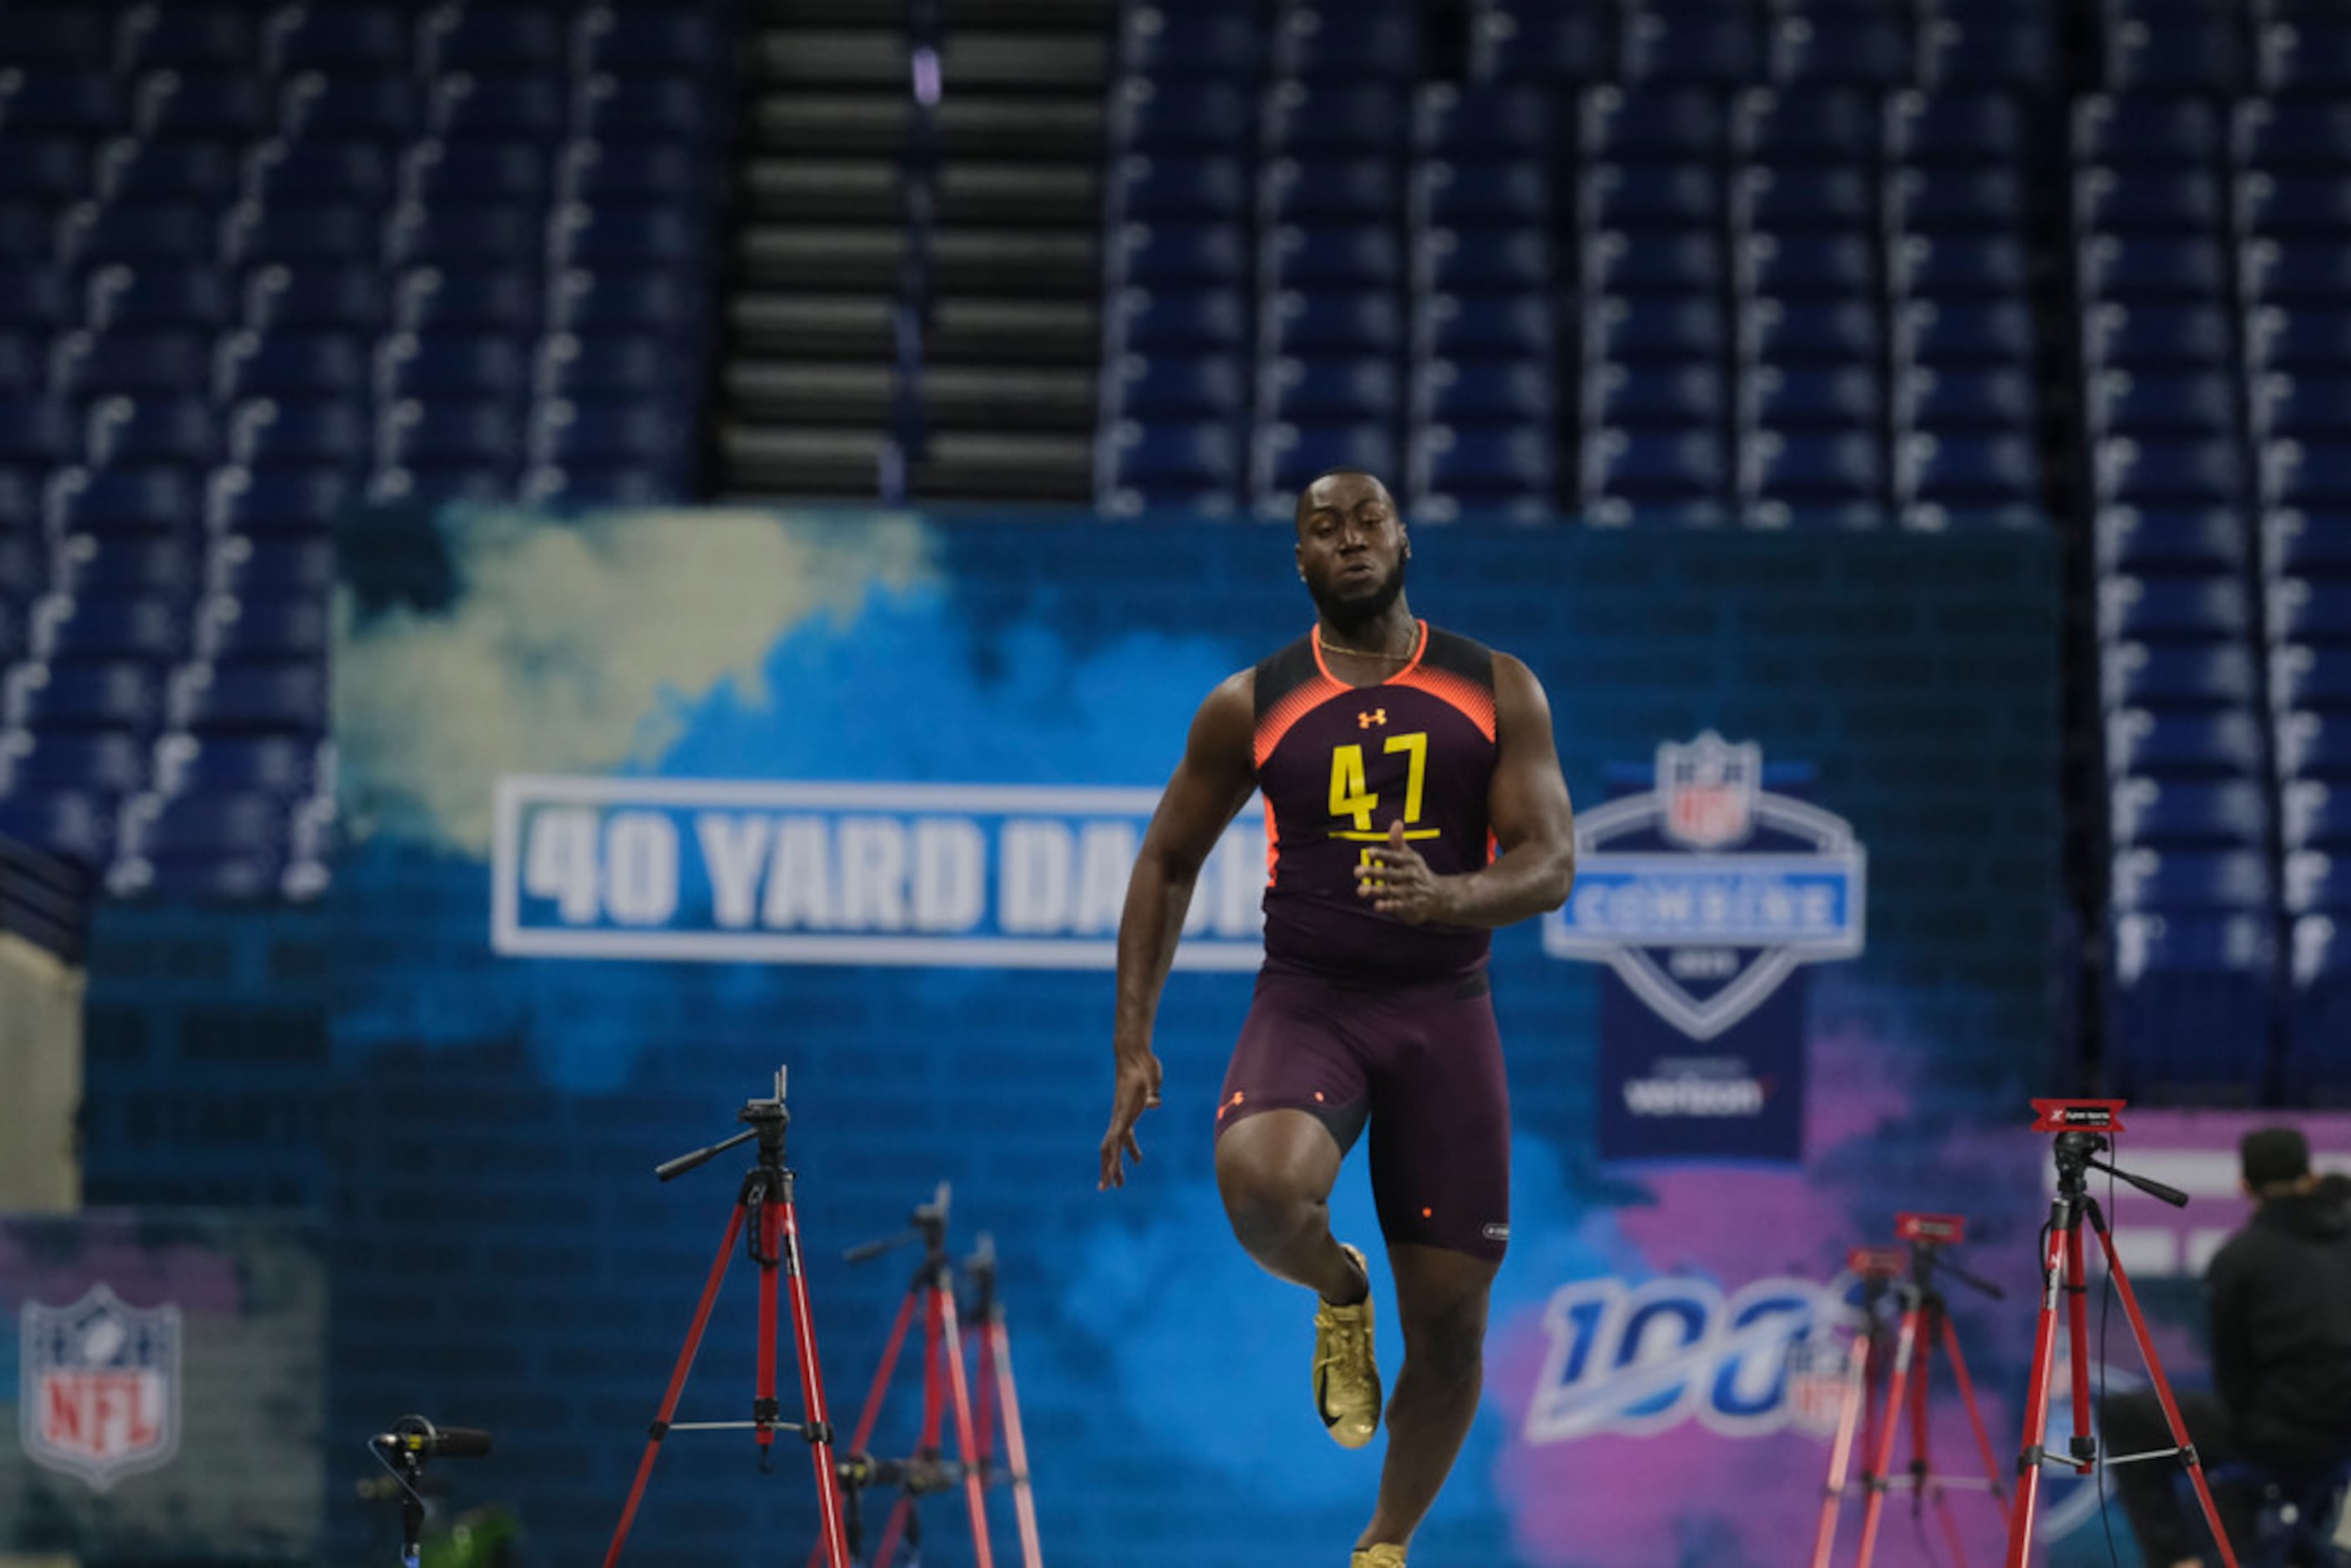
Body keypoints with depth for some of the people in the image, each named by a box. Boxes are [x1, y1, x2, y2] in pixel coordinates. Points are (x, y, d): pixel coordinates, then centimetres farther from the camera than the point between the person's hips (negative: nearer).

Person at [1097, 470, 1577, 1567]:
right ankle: (1337, 1297, 1)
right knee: (1259, 1182, -35)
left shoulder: (1498, 692, 2)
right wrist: (1133, 1046, 5)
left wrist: (1448, 897, -27)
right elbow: (1166, 865, 11)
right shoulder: (1251, 707, 2)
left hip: (1444, 1013, 1)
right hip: (1307, 1002, -1)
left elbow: (1550, 866, -4)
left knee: (1449, 1323, 1)